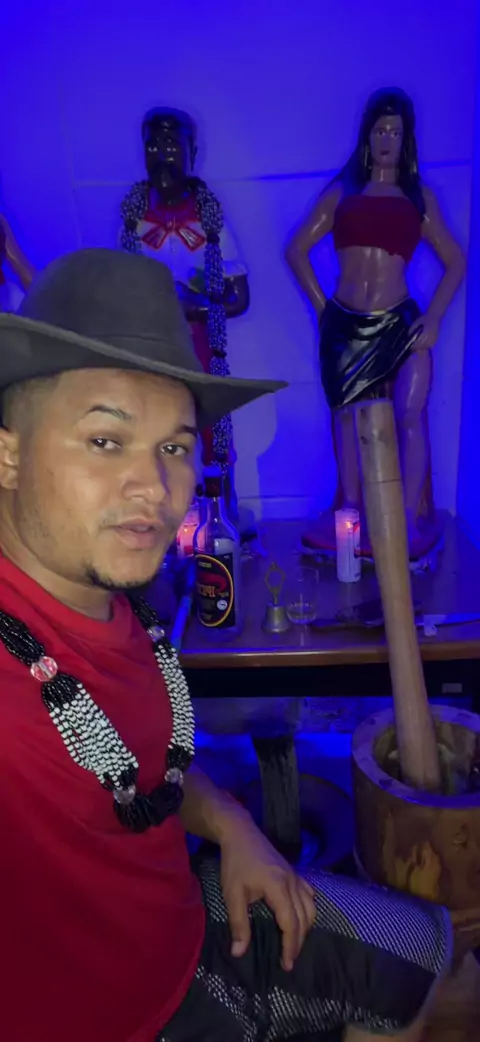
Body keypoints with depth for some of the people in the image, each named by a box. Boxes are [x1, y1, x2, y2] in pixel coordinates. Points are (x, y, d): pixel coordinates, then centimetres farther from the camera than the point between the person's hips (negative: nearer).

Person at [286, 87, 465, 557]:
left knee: (410, 416, -15)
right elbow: (297, 249, 10)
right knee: (347, 418, 4)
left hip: (399, 324, -1)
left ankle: (411, 521, -11)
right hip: (344, 324, 1)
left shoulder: (419, 195, 13)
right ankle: (351, 515, 15)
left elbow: (455, 261, 11)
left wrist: (434, 316, -2)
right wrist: (320, 304, 2)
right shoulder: (342, 191, 12)